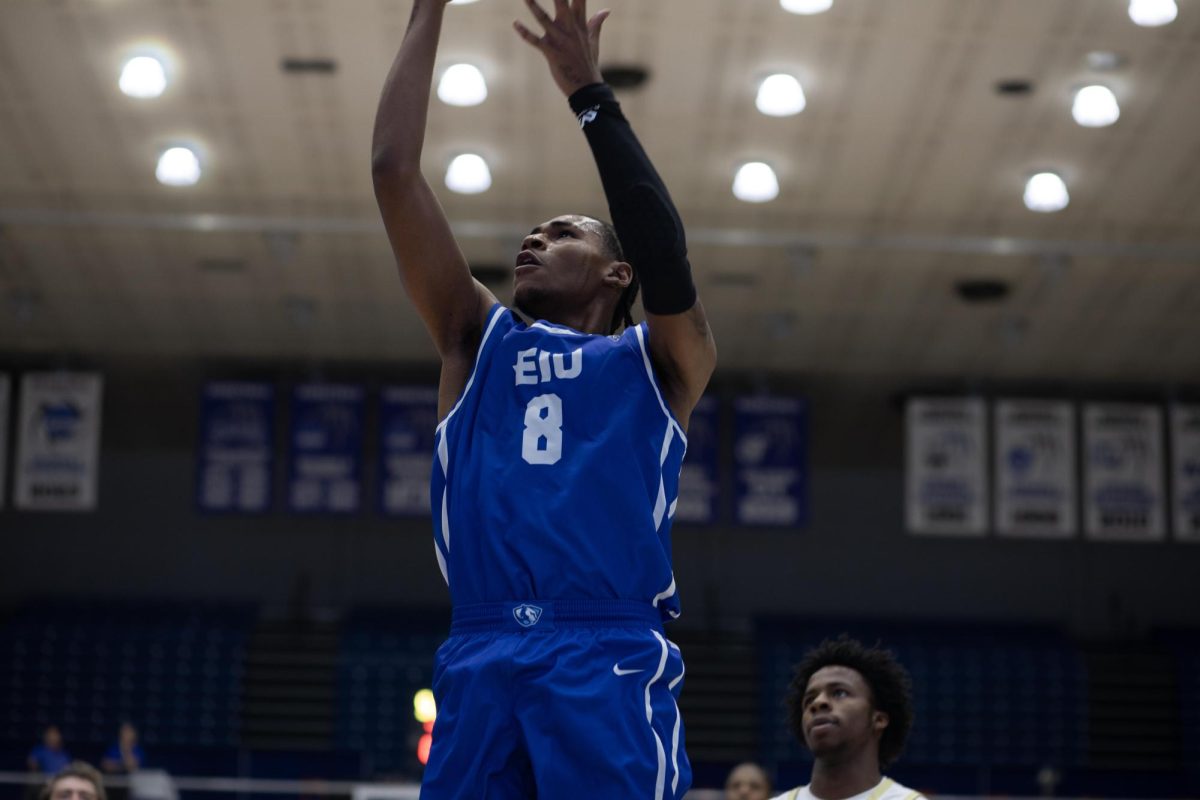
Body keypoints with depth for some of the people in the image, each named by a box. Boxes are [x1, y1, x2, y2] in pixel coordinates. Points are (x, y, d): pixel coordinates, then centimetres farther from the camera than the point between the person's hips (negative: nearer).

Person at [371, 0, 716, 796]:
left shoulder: (660, 362, 17)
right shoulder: (477, 340, 23)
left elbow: (664, 249, -5)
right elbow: (393, 169, 16)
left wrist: (590, 92, 0)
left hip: (613, 661, -3)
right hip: (480, 663, 3)